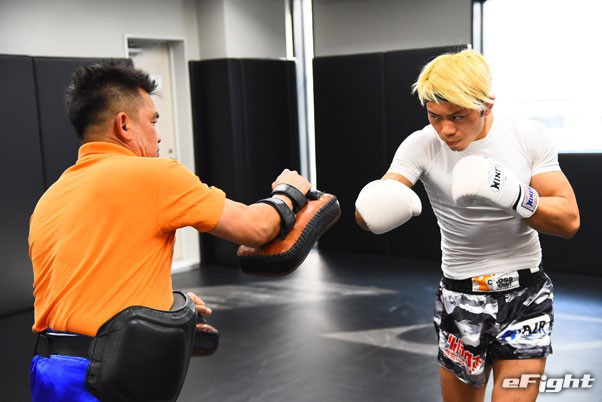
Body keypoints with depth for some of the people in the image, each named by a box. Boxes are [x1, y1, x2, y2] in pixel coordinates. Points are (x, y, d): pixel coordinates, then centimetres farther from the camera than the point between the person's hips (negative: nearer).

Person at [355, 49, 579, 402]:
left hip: (527, 294, 0)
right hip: (461, 297, 0)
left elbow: (569, 221, -11)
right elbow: (369, 214, -21)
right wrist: (372, 210, -46)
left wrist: (514, 196, -29)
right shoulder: (422, 145, -12)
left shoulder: (530, 137, -10)